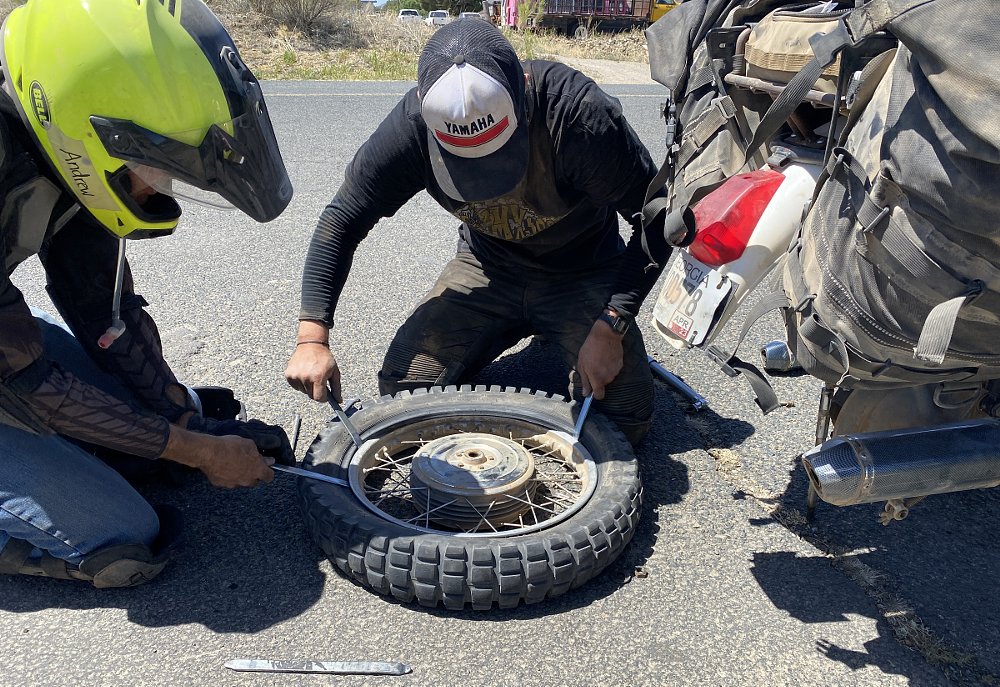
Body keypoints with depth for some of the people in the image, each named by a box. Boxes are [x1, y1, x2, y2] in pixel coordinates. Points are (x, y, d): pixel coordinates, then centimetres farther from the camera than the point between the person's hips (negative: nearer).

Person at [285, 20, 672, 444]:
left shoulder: (578, 113, -32)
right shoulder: (414, 123, -23)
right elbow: (342, 220, -12)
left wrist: (610, 328, -28)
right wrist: (312, 337, -21)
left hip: (582, 270, -2)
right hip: (487, 265, 3)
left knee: (623, 422, -15)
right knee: (401, 394, -9)